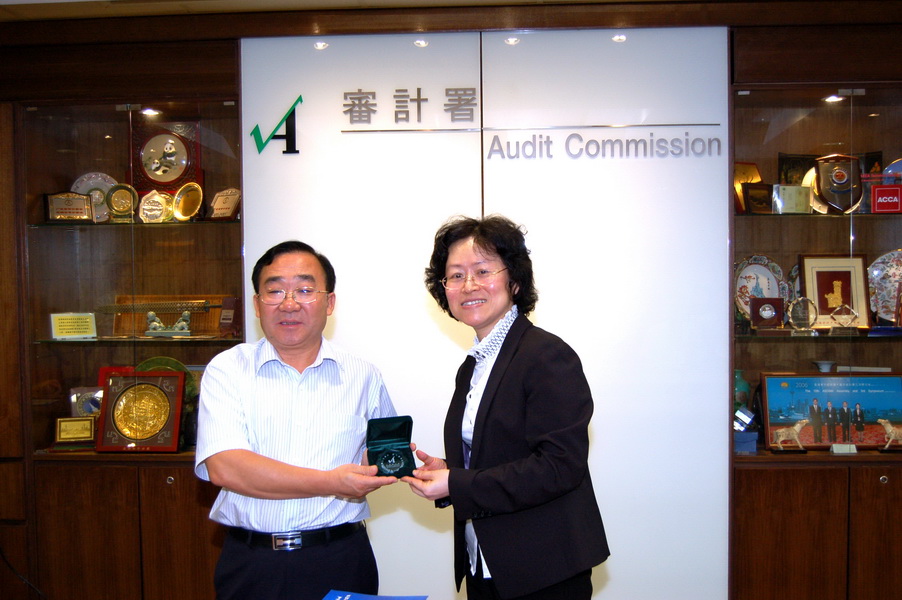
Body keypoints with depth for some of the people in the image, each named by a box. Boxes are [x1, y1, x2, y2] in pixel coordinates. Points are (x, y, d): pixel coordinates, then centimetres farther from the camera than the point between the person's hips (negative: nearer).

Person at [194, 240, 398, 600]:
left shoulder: (363, 377, 5)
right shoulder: (227, 369, -2)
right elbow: (224, 467, -15)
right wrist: (331, 483, -19)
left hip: (341, 560, 1)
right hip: (251, 564, -1)